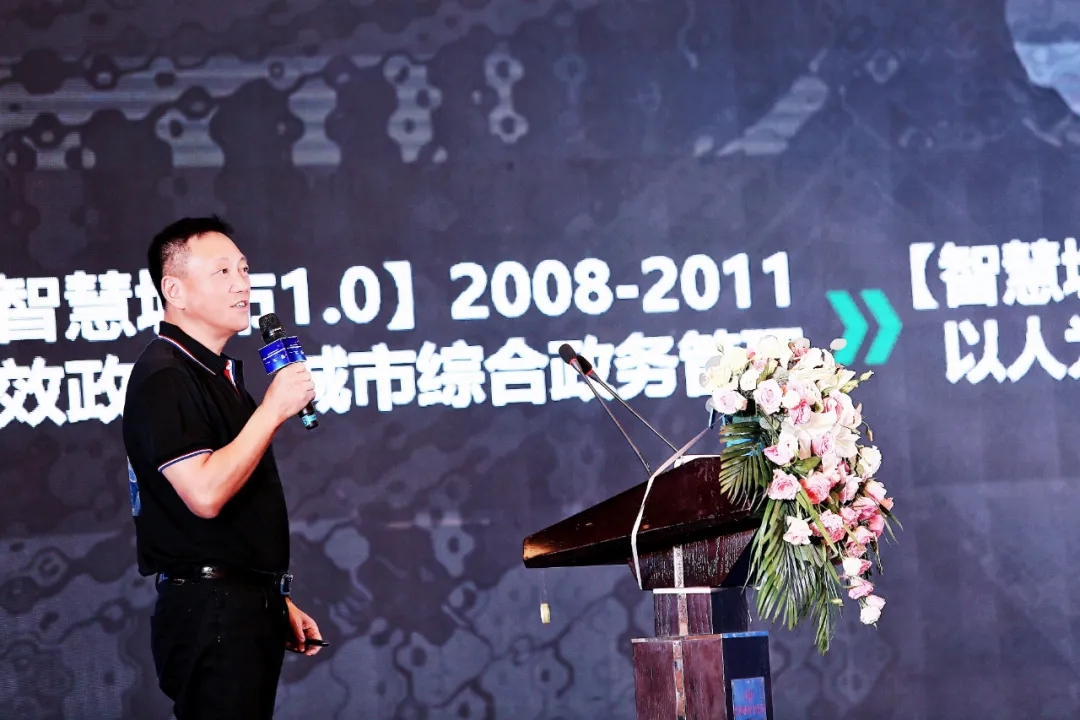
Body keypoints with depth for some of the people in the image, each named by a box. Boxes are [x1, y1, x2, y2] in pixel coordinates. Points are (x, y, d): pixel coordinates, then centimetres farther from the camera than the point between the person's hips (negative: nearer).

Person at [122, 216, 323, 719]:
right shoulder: (164, 376, -12)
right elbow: (206, 495, -24)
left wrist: (276, 603, 21)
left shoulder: (219, 373, 19)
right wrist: (273, 409, -16)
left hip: (247, 606, 9)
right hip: (210, 613, -9)